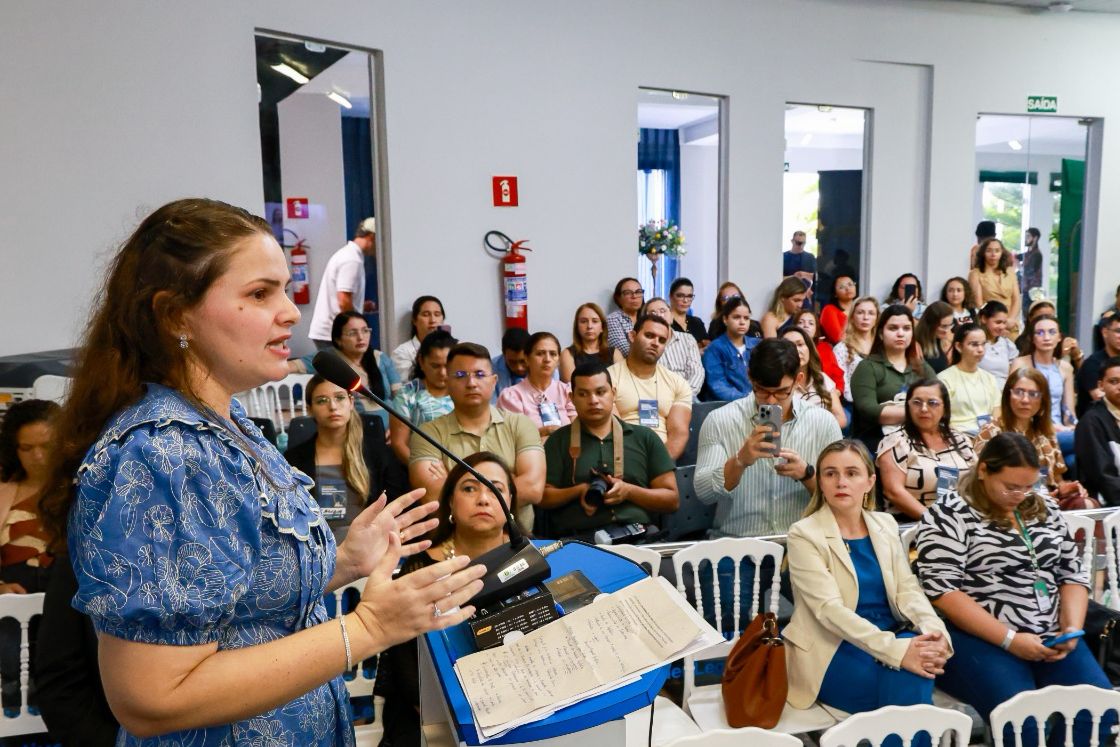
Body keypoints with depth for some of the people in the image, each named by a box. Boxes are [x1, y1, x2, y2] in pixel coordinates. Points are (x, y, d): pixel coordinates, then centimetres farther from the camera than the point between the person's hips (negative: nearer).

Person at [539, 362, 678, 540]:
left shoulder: (645, 438, 14)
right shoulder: (559, 440, 13)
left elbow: (672, 500, 11)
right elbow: (542, 497, 8)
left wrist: (629, 491, -5)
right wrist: (579, 491, -9)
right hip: (579, 538, -1)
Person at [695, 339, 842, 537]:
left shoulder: (823, 422, 2)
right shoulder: (719, 421, -3)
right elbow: (703, 493, -8)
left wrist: (806, 474, -15)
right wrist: (740, 461, -23)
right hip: (735, 542, -2)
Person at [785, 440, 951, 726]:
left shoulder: (885, 525, 8)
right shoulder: (804, 535, -10)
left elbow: (907, 589, 1)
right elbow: (829, 609, -20)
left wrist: (934, 630, -22)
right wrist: (894, 649, -31)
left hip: (890, 637, 5)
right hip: (833, 649, -4)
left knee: (919, 668, -29)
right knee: (907, 680, -29)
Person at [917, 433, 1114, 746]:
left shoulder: (1045, 509, 13)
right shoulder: (948, 516, -7)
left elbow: (1073, 574, 16)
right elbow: (943, 591, -13)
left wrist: (1072, 628, -2)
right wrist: (1009, 639, -17)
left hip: (1049, 637, 6)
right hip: (979, 639, -6)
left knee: (1098, 710, -16)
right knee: (1024, 720, -27)